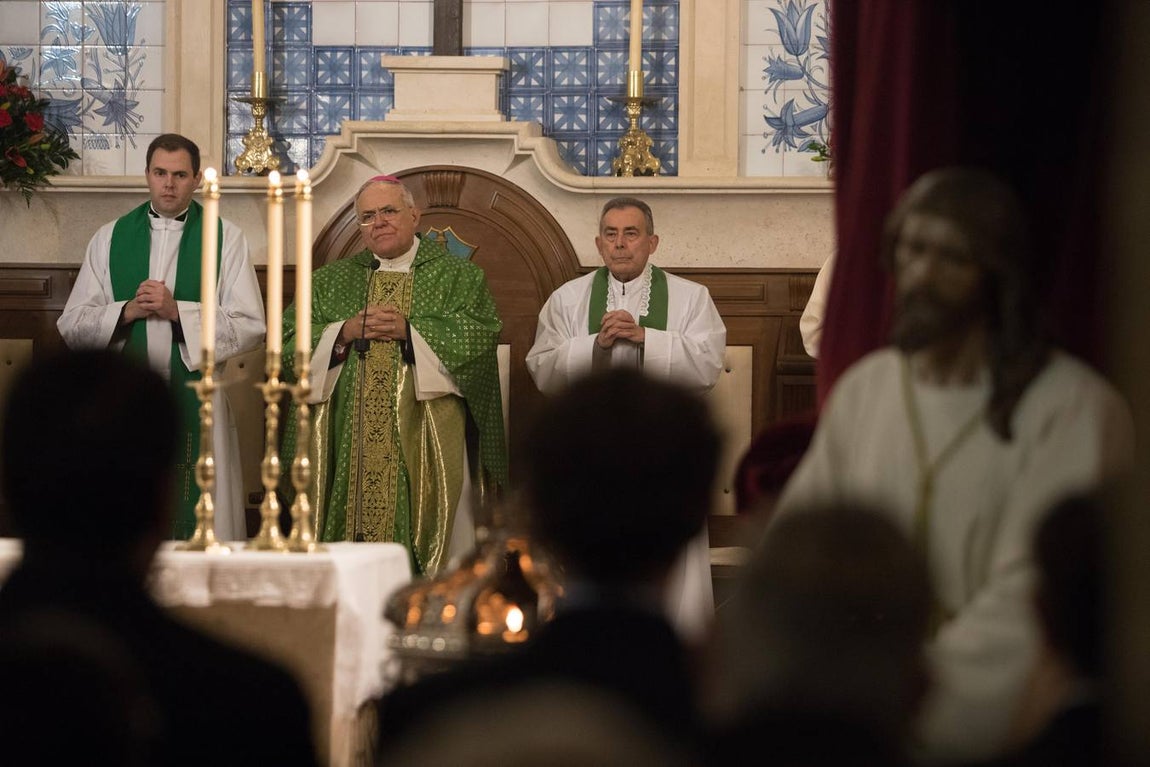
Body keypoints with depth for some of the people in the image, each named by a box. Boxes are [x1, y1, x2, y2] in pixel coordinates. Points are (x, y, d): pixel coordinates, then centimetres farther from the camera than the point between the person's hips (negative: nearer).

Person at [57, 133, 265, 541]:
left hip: (197, 402, -2)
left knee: (199, 522, -4)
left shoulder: (225, 238, 5)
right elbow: (72, 325, 7)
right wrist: (127, 311, -10)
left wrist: (178, 311, -14)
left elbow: (250, 326, -3)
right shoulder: (110, 238, 11)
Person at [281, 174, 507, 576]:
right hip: (350, 440, 3)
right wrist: (344, 332, -9)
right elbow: (291, 339, 7)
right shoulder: (331, 281, 17)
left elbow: (482, 335, -8)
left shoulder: (457, 276, 8)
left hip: (424, 435, -2)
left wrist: (410, 330, -14)